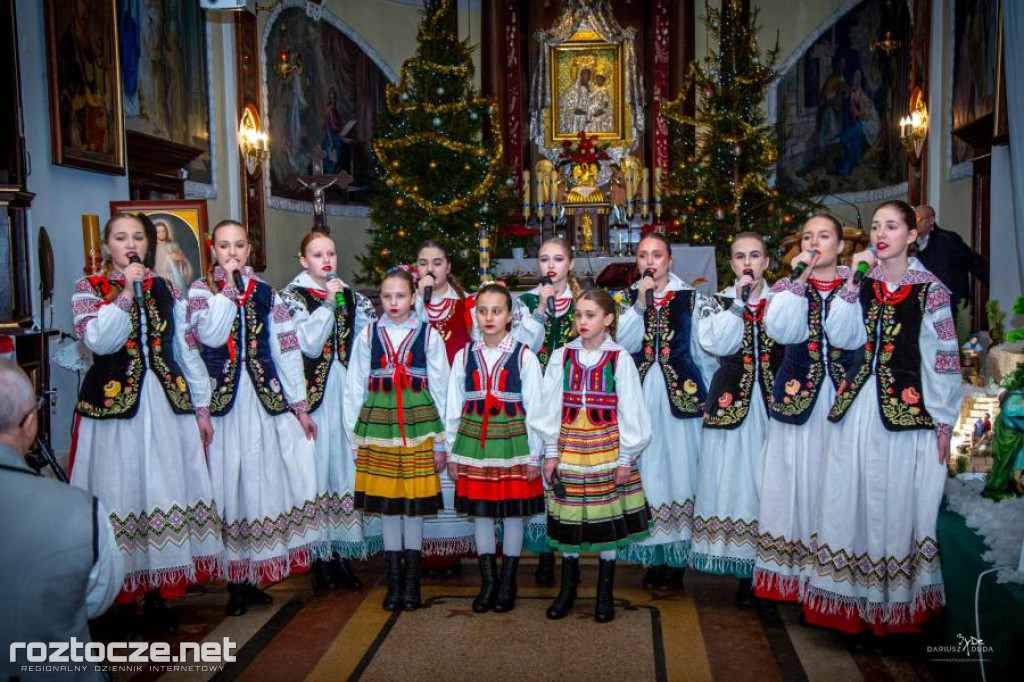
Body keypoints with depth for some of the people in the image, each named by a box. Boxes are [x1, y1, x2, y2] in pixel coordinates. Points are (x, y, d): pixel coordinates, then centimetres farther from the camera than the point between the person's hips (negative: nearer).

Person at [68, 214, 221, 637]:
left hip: (168, 404, 3)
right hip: (114, 405, -3)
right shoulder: (88, 289, 5)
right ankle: (123, 601, 9)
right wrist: (125, 293, -15)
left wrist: (201, 407, 9)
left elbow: (187, 351, 12)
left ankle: (158, 596, 13)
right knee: (120, 494, -2)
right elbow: (98, 340, -13)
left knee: (166, 494, 3)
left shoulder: (166, 291, 13)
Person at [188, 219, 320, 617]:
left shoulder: (266, 293, 10)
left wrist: (300, 407, 5)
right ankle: (235, 582, 8)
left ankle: (253, 577, 15)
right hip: (222, 400, -2)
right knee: (228, 483, -2)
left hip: (265, 399, 2)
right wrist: (228, 288, -11)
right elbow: (210, 336, -15)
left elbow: (287, 351, 8)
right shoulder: (200, 290, 4)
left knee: (263, 482, 2)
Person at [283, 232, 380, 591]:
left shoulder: (349, 295, 14)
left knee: (347, 464, 4)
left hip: (347, 392, 4)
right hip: (315, 394, -4)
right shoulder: (292, 295, 2)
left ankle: (342, 553, 14)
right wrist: (328, 303, -13)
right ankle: (320, 556, 7)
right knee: (318, 466, -4)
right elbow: (309, 344, -11)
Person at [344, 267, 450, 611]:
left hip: (418, 426, -1)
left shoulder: (428, 335, 2)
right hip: (378, 426, 1)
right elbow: (354, 389, 7)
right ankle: (394, 582, 18)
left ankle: (412, 580, 18)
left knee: (415, 504, 4)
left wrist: (441, 441, 2)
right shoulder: (368, 335, 5)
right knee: (386, 504, 6)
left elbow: (440, 389, 3)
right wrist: (355, 437, 4)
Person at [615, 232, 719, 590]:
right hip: (640, 396, 2)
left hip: (682, 396, -1)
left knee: (679, 466, -1)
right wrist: (640, 305, -11)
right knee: (646, 470, 3)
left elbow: (705, 353, 4)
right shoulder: (626, 299, 9)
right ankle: (653, 557, 12)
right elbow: (623, 344, -5)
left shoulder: (691, 298, 4)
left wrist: (710, 397, 1)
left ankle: (676, 557, 8)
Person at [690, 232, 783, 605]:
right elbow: (716, 343, -9)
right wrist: (739, 302, -9)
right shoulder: (718, 303, 10)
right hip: (732, 405, 0)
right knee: (736, 480, 0)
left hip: (775, 403, 0)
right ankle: (745, 572, 10)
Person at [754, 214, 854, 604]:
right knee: (797, 479, 2)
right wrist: (799, 281, -10)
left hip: (843, 396, -1)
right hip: (797, 396, 1)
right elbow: (781, 331, -10)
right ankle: (792, 574, 11)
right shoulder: (788, 286, 10)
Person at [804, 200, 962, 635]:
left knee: (898, 504, 4)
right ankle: (852, 598, 19)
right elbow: (840, 337, -4)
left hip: (907, 412, -4)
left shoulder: (930, 289, -2)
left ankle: (898, 601, 19)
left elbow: (945, 359, -2)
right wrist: (852, 282, -8)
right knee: (852, 502, 7)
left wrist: (944, 421, -3)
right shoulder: (863, 284, 9)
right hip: (858, 408, 4)